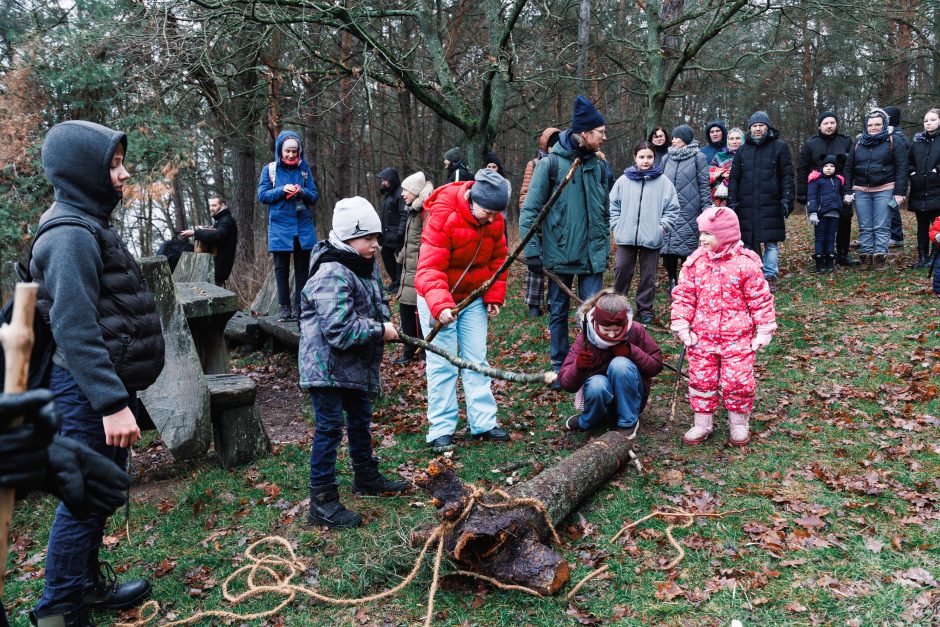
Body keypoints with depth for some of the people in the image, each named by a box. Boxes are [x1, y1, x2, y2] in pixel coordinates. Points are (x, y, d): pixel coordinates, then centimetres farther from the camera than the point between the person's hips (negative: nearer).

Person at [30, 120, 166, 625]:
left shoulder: (88, 226, 14)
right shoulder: (71, 235, -18)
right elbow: (75, 331, -25)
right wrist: (112, 403, -28)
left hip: (104, 384, 10)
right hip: (88, 391, -10)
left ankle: (88, 584, 35)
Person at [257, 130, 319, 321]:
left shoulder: (304, 168, 6)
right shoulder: (270, 169, 2)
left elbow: (314, 196, 5)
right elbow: (262, 196, -1)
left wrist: (302, 192, -16)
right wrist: (282, 190, -17)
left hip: (303, 227, 1)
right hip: (280, 227, -1)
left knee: (302, 268, 4)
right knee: (281, 268, 3)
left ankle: (299, 306, 12)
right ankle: (285, 307, 10)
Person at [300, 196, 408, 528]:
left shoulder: (367, 266, 6)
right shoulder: (332, 276, -25)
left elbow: (379, 301, 21)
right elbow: (340, 330, -31)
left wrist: (385, 320, -1)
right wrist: (379, 330, -20)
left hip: (357, 365, 10)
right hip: (327, 366, -10)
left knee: (360, 420, 23)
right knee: (330, 428, -5)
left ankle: (367, 477, 42)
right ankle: (322, 501, 4)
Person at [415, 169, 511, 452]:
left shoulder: (493, 219, -7)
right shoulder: (442, 216, -27)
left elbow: (498, 257, 6)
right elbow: (429, 267, -33)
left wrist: (494, 295, -3)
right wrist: (440, 304, -47)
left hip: (473, 296, 5)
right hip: (437, 296, -5)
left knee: (477, 359, 7)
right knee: (442, 363, -2)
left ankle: (484, 423, 14)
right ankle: (441, 429, 5)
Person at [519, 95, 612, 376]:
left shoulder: (599, 166, 5)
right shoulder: (551, 163, -8)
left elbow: (605, 211, 15)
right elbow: (530, 209, -7)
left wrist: (604, 247, 14)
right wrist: (532, 250, -11)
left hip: (592, 255, 2)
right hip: (558, 253, -2)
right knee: (558, 312, 11)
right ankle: (559, 366, 26)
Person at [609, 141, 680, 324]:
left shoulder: (663, 182, -1)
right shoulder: (624, 180, 2)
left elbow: (672, 208, 2)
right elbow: (613, 205, 9)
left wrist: (662, 227, -6)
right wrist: (617, 226, 1)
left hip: (652, 238, -1)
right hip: (626, 237, 1)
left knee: (648, 274, 7)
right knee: (622, 270, 4)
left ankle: (645, 308, 21)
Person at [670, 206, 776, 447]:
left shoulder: (746, 263, -9)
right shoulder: (695, 262, -1)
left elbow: (760, 300, -3)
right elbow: (683, 296, 3)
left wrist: (764, 331, -3)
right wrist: (681, 326, -4)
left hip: (738, 338, -3)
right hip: (702, 337, 3)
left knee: (738, 382, 1)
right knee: (700, 380, 8)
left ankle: (738, 424, 24)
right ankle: (702, 423, 26)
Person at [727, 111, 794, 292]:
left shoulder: (779, 146, 5)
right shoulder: (742, 150, 14)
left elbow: (787, 175, 1)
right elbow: (733, 178, 13)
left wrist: (786, 199, -7)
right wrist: (732, 202, 5)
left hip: (771, 205, -3)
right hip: (747, 206, 3)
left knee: (771, 243, -2)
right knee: (750, 243, 4)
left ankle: (770, 277, 6)